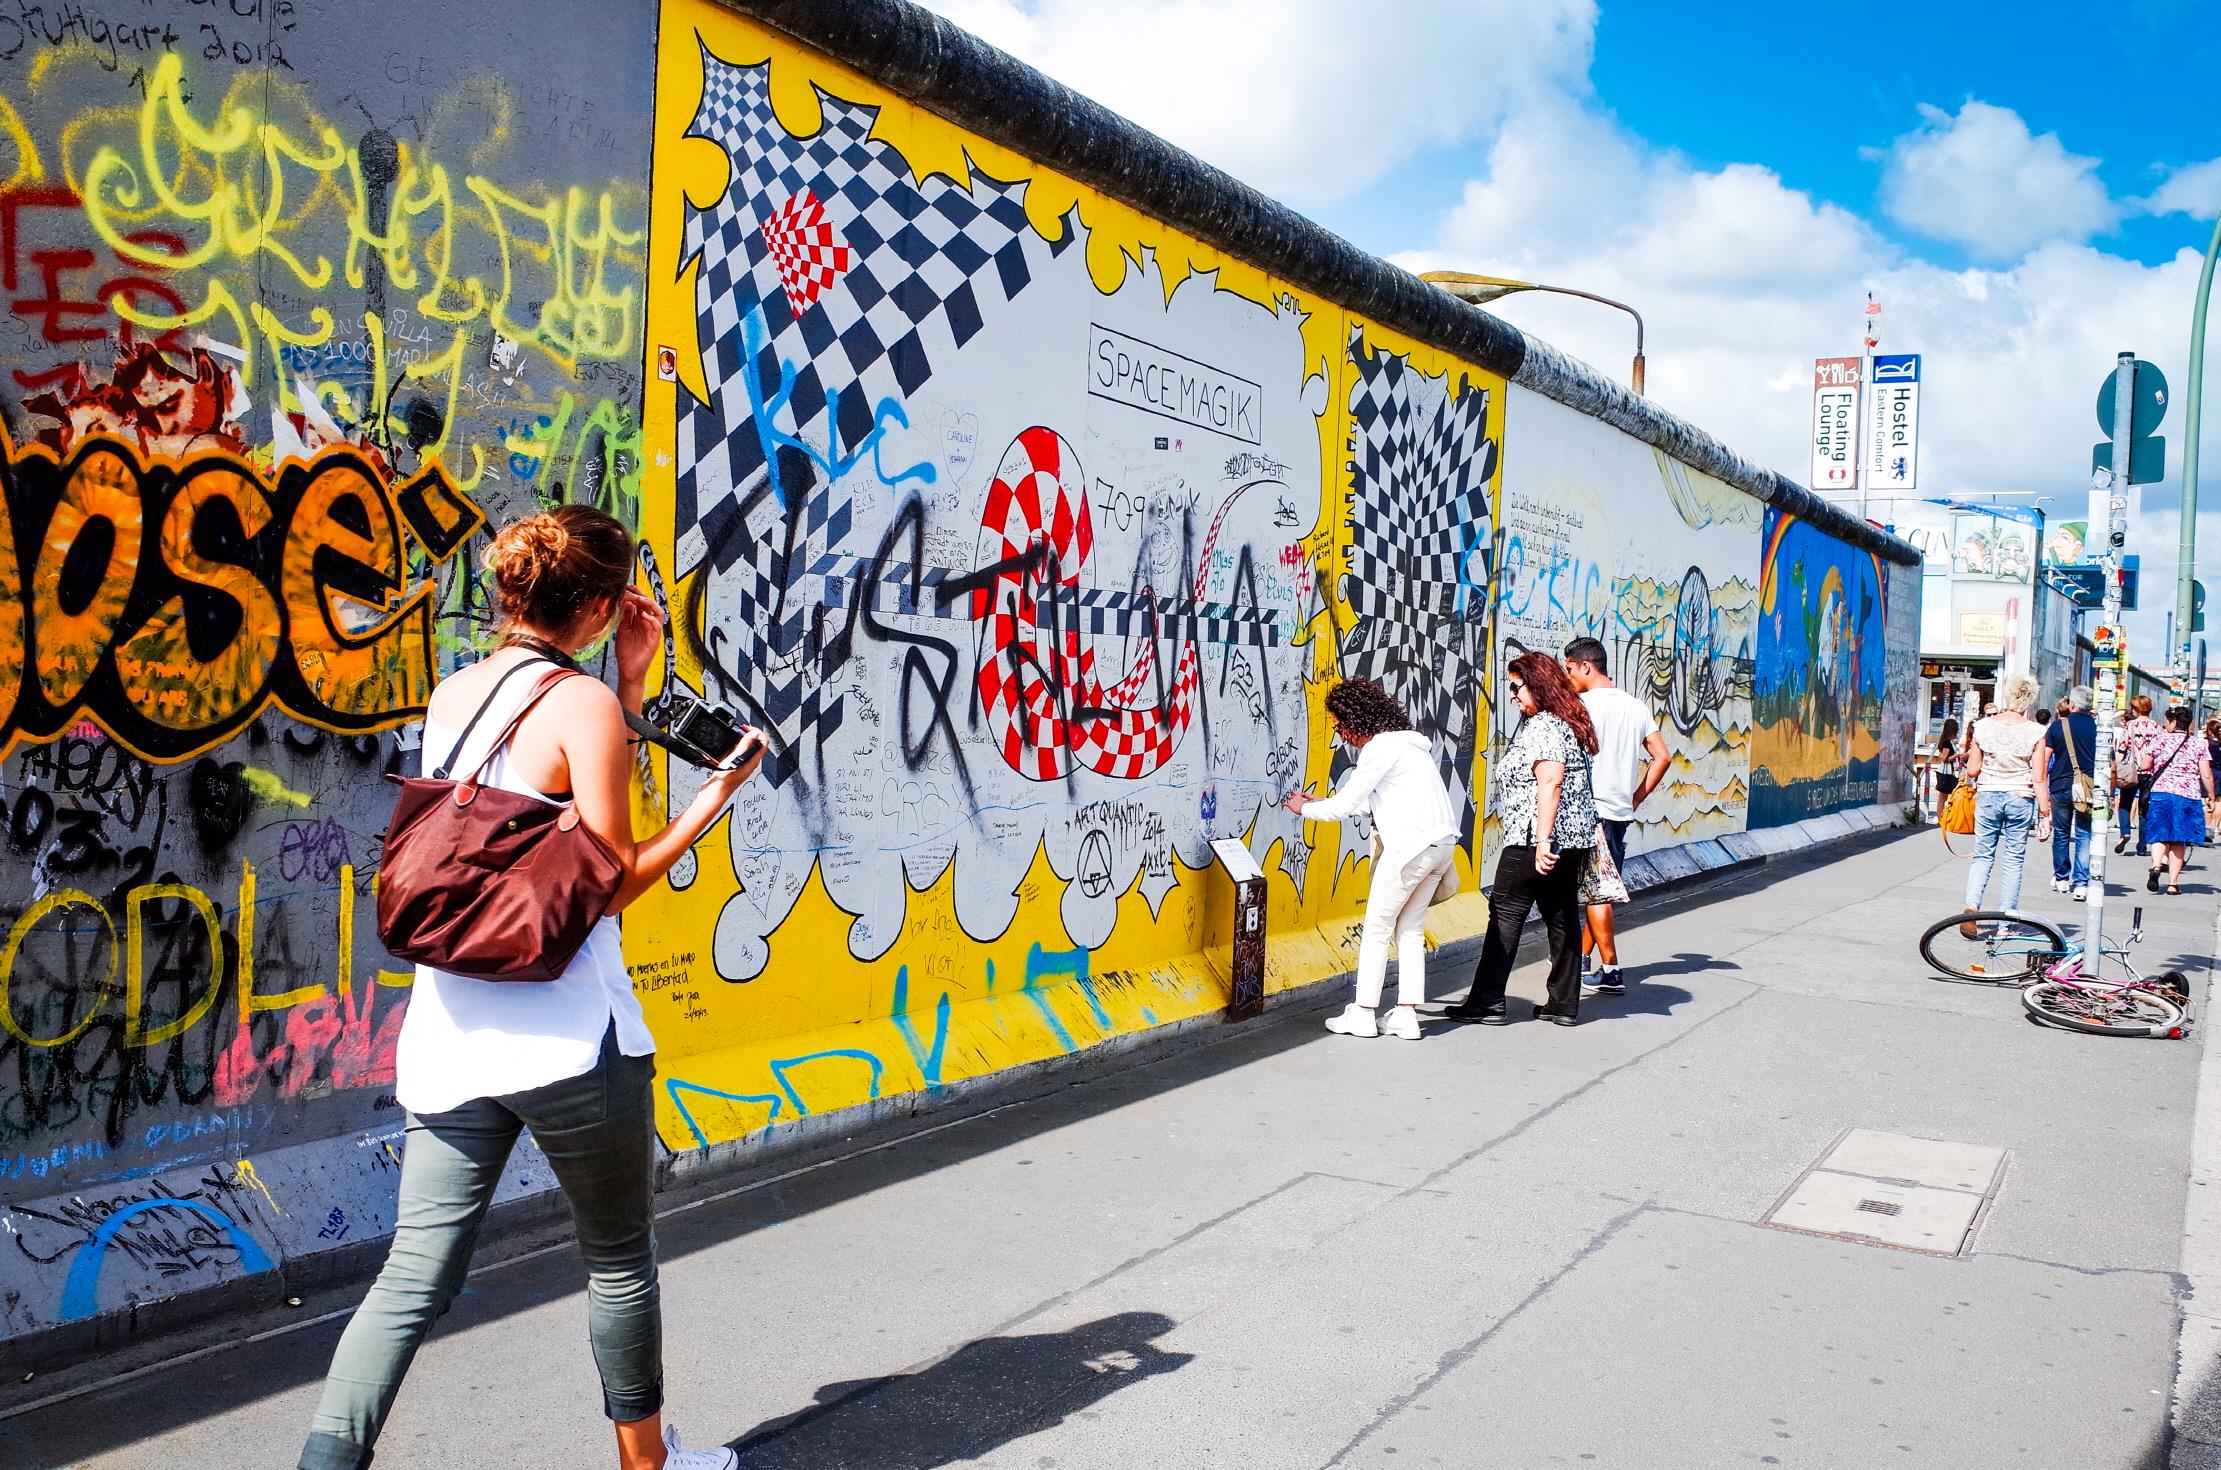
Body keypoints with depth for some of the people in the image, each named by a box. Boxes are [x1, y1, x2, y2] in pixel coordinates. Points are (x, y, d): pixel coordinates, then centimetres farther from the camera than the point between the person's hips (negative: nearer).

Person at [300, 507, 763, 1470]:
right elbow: (614, 880, -11)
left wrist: (630, 685, 17)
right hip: (567, 1035, -6)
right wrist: (715, 797, -2)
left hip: (448, 1032, 6)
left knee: (415, 1273, 10)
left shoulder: (448, 696, 10)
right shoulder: (582, 703, -11)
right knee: (619, 1260, 15)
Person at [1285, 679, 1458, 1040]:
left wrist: (1305, 809, 9)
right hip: (1443, 844, 9)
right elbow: (1372, 801, 27)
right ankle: (1406, 1015, 14)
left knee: (1377, 928, 2)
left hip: (1412, 845, -9)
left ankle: (1363, 1014, 8)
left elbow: (1345, 804, -9)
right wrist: (1325, 802, 30)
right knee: (1410, 929, 14)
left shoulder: (1380, 748, -10)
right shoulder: (1404, 742, 20)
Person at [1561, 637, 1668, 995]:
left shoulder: (1585, 705, -11)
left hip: (1591, 810, -7)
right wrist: (1635, 799, 13)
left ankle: (1611, 971, 0)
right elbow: (1662, 758, 9)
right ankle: (1582, 957, 27)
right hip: (1622, 812, 7)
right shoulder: (1637, 707, 10)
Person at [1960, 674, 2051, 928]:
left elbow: (1972, 770, 0)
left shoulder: (1984, 726, -3)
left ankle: (1971, 904, -13)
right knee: (2013, 861, 8)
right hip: (2021, 800, -1)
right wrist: (2045, 812, -2)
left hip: (1988, 795, 1)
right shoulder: (2035, 731, -8)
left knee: (1983, 856, 10)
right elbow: (2038, 779, -8)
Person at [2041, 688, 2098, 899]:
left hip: (2061, 787, 0)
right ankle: (2081, 883, -8)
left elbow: (2044, 760, -1)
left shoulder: (2057, 726, -1)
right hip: (2089, 787, 0)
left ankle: (2061, 879, 22)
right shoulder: (2098, 726, -1)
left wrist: (2043, 787, 7)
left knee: (2061, 834, 14)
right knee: (2084, 835, 1)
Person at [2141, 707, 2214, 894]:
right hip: (2189, 794, 1)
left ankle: (2156, 865, -24)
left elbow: (2145, 766, 3)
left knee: (2160, 836, 4)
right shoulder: (2199, 744, 5)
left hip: (2161, 792, -1)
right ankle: (2173, 882, 5)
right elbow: (2206, 775, 0)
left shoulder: (2160, 740, 2)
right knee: (2179, 841, 7)